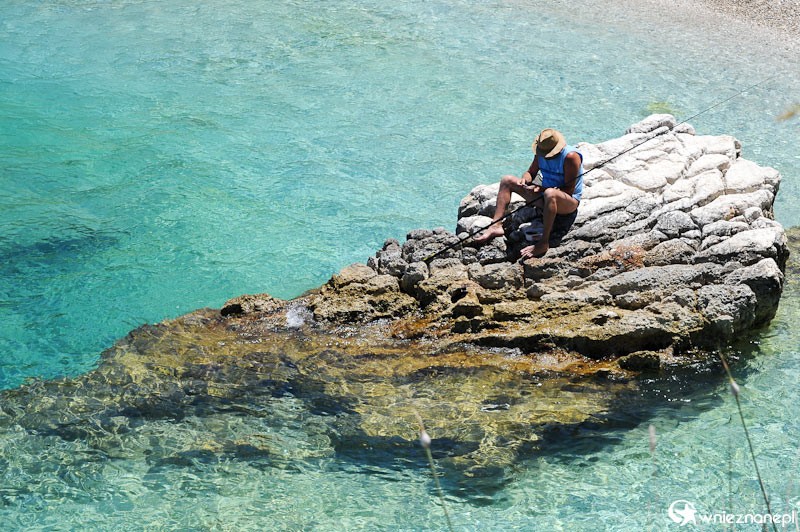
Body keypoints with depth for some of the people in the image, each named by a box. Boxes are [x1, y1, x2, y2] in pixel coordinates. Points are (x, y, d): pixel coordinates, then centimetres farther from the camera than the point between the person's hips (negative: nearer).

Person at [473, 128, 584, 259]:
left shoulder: (570, 156, -20)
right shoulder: (541, 153, 1)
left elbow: (569, 189, -22)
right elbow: (530, 173, 14)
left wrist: (542, 189, -28)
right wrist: (524, 180, -11)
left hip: (570, 202, -8)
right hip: (544, 197, 8)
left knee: (550, 194, -46)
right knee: (507, 180, 2)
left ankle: (544, 243, -42)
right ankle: (496, 225, -14)